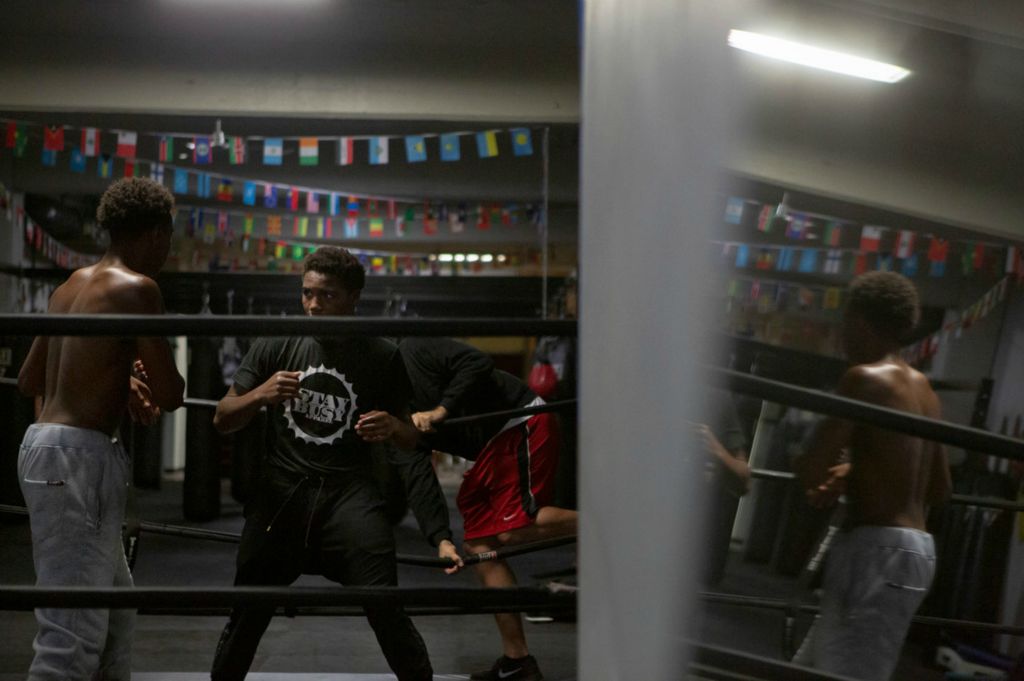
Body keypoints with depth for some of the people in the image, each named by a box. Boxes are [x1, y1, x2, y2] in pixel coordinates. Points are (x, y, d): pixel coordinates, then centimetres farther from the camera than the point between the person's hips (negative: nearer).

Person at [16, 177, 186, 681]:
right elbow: (170, 396, -13)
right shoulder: (135, 288, -12)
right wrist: (142, 377, 9)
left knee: (114, 612, 20)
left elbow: (28, 380, 23)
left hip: (50, 446, 10)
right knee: (74, 631, -11)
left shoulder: (71, 286, 15)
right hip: (76, 457, -10)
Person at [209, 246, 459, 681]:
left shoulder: (382, 357, 4)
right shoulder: (275, 346, 4)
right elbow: (222, 420, 6)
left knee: (386, 609, -13)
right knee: (248, 612, 8)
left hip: (348, 490, -1)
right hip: (283, 487, 1)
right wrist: (261, 394, -14)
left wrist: (393, 428, -12)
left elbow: (411, 439, 12)